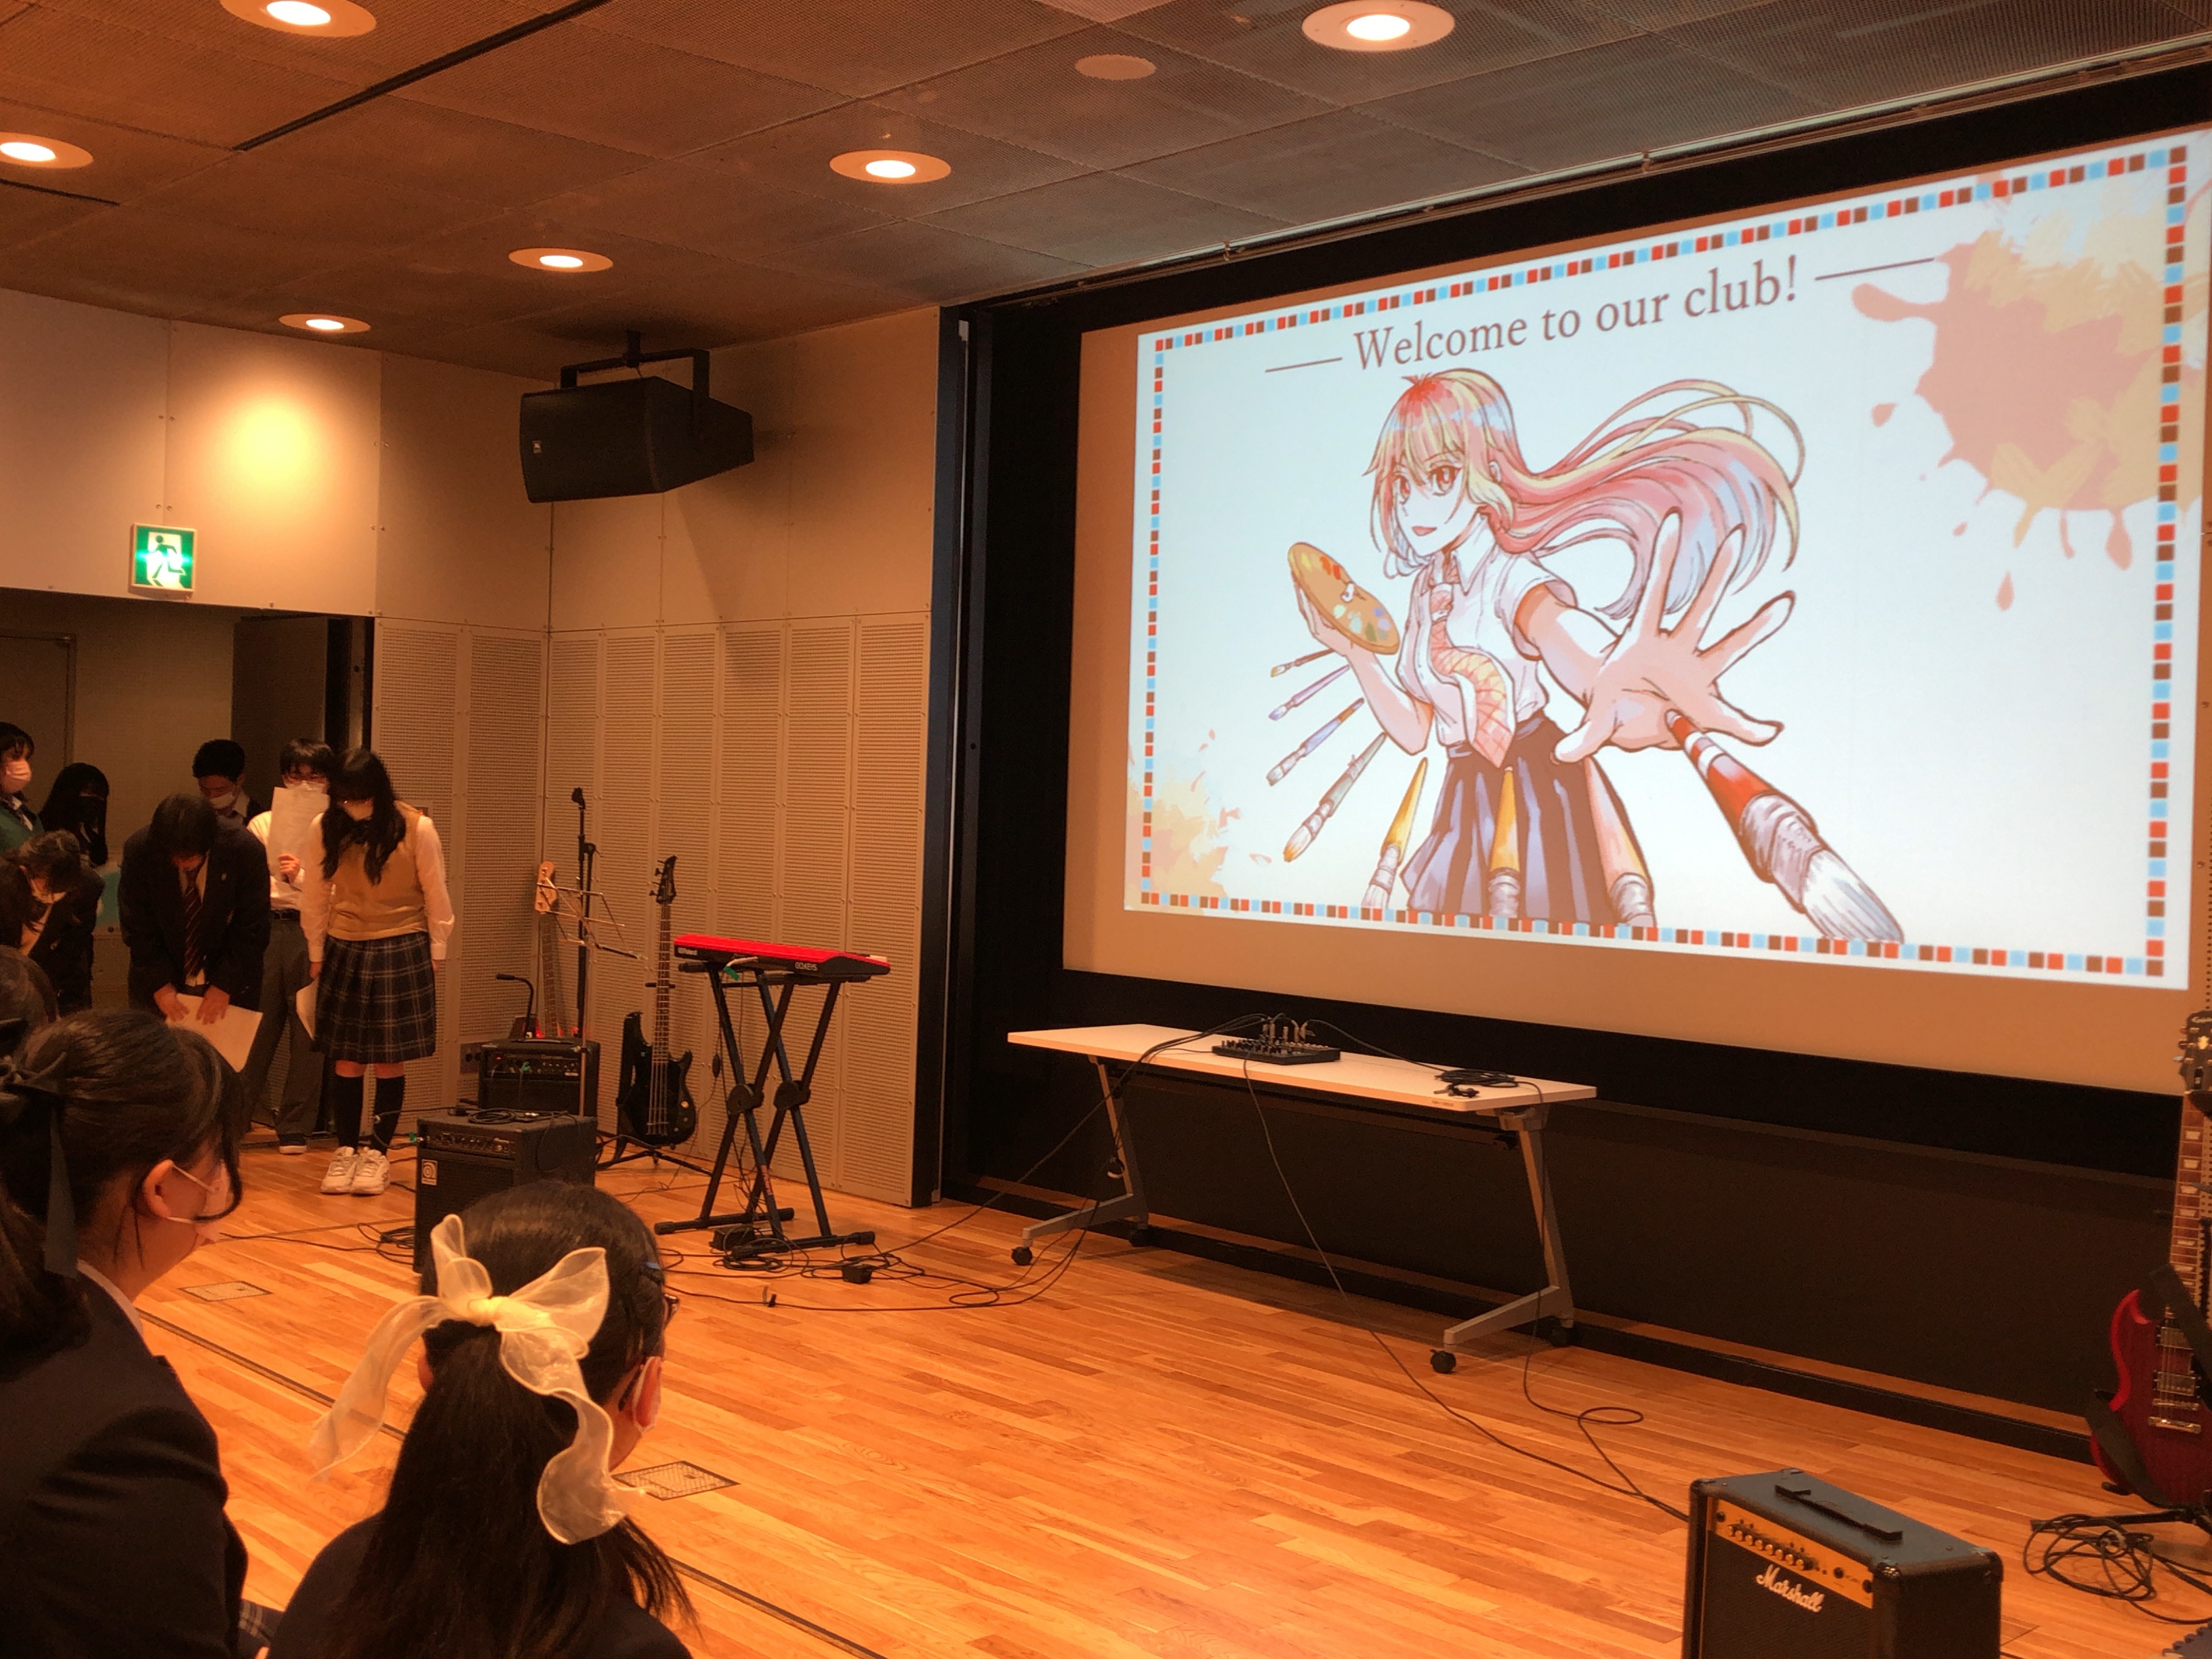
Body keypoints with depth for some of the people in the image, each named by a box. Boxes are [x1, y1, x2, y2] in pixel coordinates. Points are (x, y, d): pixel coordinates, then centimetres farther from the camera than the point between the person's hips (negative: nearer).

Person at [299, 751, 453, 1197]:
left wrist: (435, 954, 2)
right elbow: (315, 897, 8)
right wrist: (316, 954, 11)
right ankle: (346, 1149, 15)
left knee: (390, 1060, 2)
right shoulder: (326, 828, -3)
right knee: (346, 1059, 4)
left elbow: (435, 896, 0)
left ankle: (379, 1152, 13)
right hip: (344, 951, 2)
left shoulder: (417, 829, -10)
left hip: (401, 951, -2)